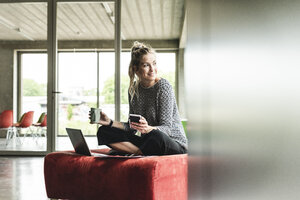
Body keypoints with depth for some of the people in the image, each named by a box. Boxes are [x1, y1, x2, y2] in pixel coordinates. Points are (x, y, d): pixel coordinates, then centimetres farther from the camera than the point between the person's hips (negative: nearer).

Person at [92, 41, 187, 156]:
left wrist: (148, 129, -38)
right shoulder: (133, 89, 5)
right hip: (148, 141, 6)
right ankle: (143, 152, -20)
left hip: (175, 144, -6)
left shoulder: (163, 86, -13)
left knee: (156, 136, -41)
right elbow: (132, 127, 9)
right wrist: (110, 122, -6)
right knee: (103, 131, -5)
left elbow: (167, 128, -18)